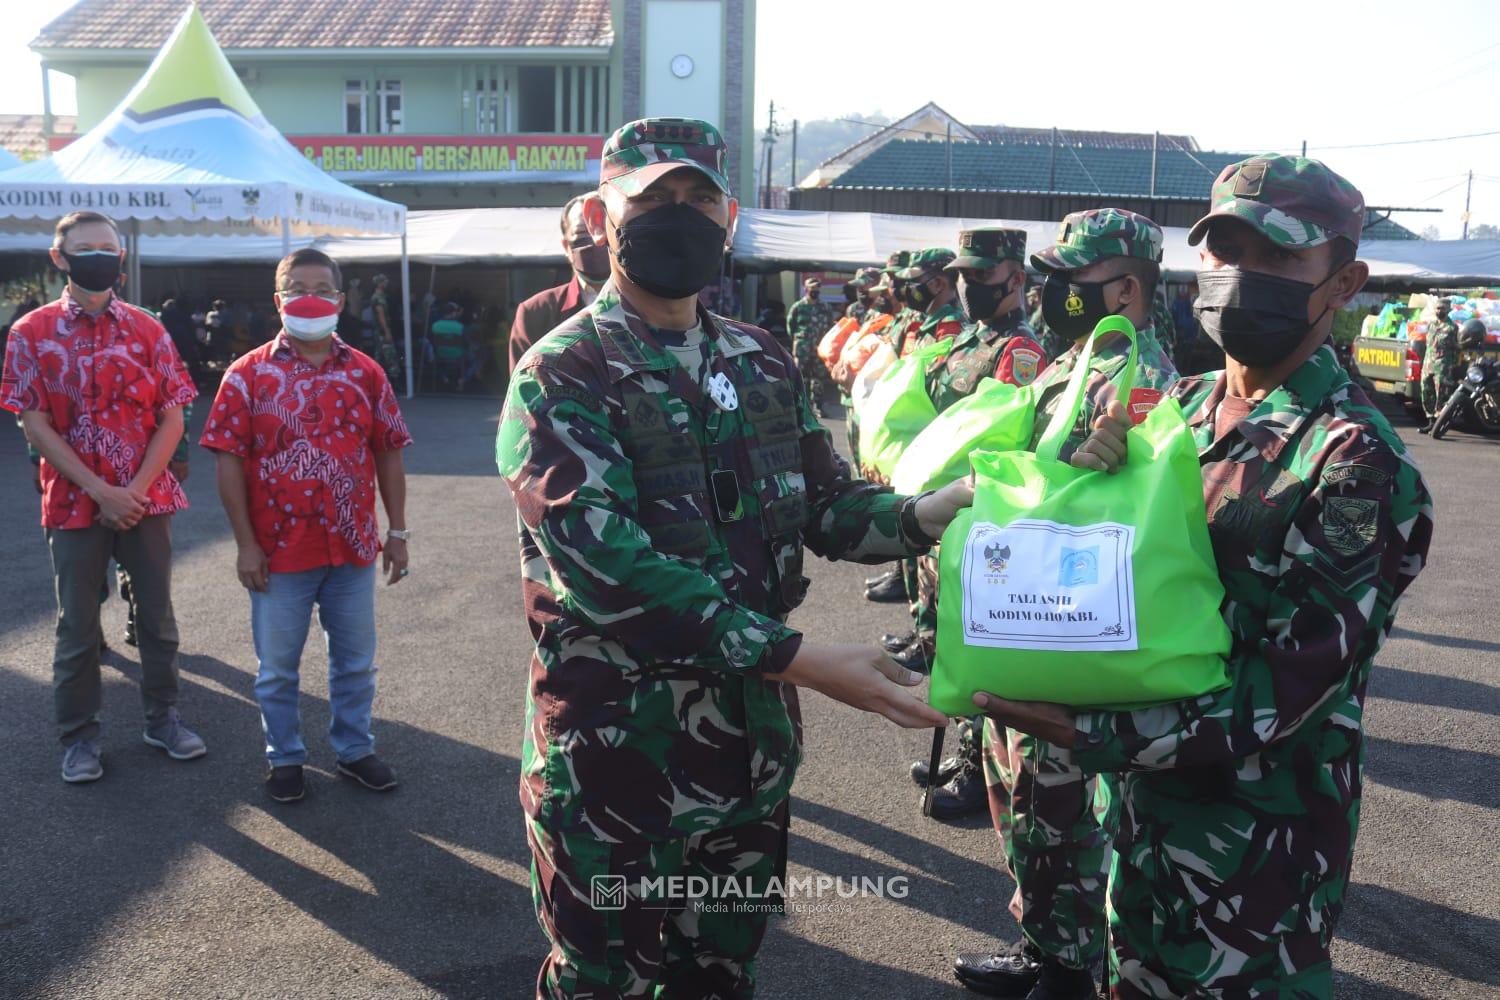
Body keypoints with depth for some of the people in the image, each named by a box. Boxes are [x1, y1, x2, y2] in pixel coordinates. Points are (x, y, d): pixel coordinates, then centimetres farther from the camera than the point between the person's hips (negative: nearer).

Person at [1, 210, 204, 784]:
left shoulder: (146, 329, 2)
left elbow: (172, 418, 0)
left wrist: (137, 489, -11)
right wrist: (100, 491, -14)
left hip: (146, 498, 1)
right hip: (74, 501, -1)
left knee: (156, 614, 10)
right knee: (77, 626, 8)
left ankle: (163, 718, 26)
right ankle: (78, 736, 22)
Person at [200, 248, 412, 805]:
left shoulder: (366, 373, 3)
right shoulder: (249, 375, -4)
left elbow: (389, 454, 6)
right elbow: (229, 461, -5)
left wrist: (397, 533, 4)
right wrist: (246, 545, -9)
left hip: (353, 549, 2)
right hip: (279, 552, -2)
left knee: (355, 662, 14)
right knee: (278, 668, 11)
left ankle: (354, 749, 31)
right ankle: (284, 757, 29)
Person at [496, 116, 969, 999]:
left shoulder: (765, 364, 6)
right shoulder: (562, 378, -14)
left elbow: (829, 508, 10)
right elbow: (608, 568, -24)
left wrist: (926, 514, -11)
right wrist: (799, 659, -28)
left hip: (752, 732, 6)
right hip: (615, 743, -5)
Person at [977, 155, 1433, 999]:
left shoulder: (1360, 463, -20)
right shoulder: (1184, 405, 2)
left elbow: (1289, 687, -22)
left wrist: (1099, 737, -27)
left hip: (1263, 830, -6)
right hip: (1153, 793, 6)